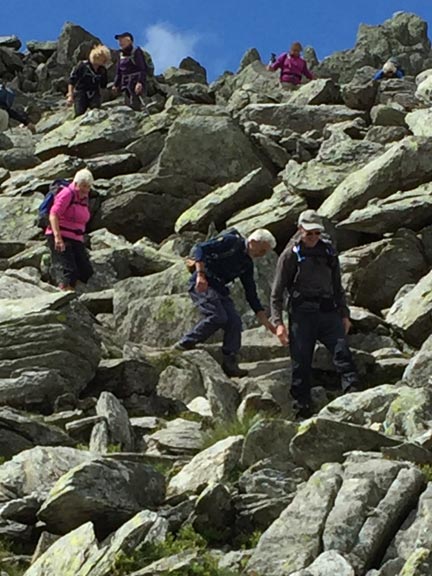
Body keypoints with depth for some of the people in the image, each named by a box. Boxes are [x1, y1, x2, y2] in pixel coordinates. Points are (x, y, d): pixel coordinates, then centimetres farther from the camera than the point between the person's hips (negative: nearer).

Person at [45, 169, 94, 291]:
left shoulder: (84, 198, 15)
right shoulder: (67, 194, -10)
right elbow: (53, 214, -20)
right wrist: (58, 237, -29)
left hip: (76, 240, 9)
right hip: (61, 239, -8)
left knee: (86, 272, 1)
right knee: (69, 272, -19)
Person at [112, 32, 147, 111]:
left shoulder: (137, 52, -6)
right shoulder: (121, 55, 15)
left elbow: (143, 69, -14)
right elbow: (119, 72, 21)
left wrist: (140, 82, -26)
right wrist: (116, 84, 12)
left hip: (136, 84, -8)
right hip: (126, 85, 8)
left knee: (134, 106, -17)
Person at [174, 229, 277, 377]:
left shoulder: (247, 264, 15)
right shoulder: (231, 241, -9)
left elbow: (251, 294, 18)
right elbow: (200, 248, -18)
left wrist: (266, 321, 13)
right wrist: (200, 274, -30)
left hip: (219, 289, 8)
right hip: (202, 285, -8)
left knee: (234, 322, -4)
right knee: (218, 316, -24)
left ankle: (230, 363, 0)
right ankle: (184, 345, -12)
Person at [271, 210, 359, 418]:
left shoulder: (328, 251, 14)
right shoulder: (291, 255, 1)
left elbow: (337, 286, 24)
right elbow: (277, 293, 0)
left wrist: (344, 314, 17)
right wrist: (278, 323, -8)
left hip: (328, 313, 3)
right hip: (302, 314, -3)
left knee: (342, 352, -14)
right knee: (301, 364, -2)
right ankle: (303, 410, 4)